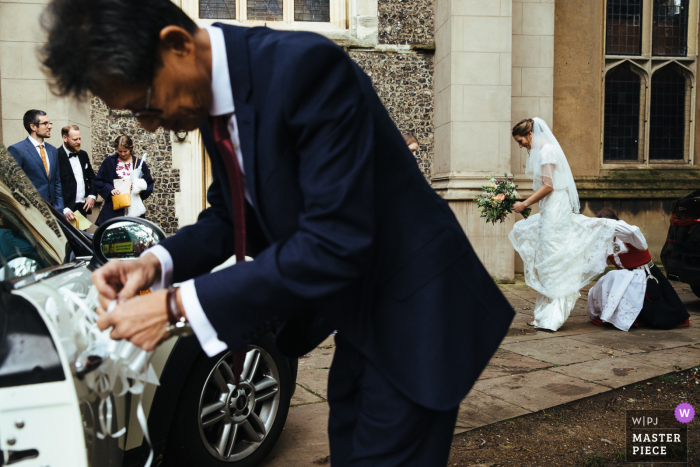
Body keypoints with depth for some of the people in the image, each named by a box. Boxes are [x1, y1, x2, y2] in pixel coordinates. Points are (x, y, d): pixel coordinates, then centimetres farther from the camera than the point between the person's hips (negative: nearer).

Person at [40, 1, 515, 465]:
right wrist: (158, 262, -9)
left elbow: (334, 244, -32)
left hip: (413, 307, -8)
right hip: (360, 309, 8)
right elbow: (230, 213, 10)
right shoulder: (213, 94, -1)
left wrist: (179, 306, -28)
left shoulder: (306, 66, -28)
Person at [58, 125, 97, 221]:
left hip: (83, 207, 6)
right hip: (67, 209, -6)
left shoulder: (83, 155, 14)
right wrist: (64, 209, -18)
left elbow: (92, 177, 22)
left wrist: (92, 195, 5)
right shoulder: (57, 156, -8)